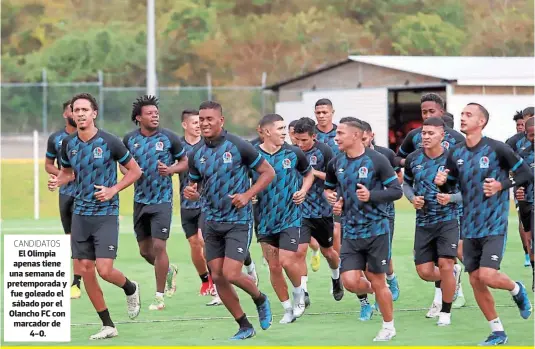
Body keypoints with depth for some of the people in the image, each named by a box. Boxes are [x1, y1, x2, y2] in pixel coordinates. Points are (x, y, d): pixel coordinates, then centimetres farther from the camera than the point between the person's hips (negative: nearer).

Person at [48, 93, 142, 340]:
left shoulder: (109, 142, -11)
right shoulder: (68, 144, 2)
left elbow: (135, 170, -2)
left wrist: (113, 190, -14)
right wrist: (58, 181, -3)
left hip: (106, 214, -5)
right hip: (80, 214, 5)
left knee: (104, 270, -14)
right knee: (85, 270, 2)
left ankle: (131, 289, 21)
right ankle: (108, 326, 13)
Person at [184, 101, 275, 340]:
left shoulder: (238, 147, -11)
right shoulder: (197, 154, 4)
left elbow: (268, 172, -3)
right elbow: (194, 184, 16)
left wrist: (248, 195, -15)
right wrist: (190, 192, -9)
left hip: (238, 220, -6)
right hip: (212, 222, 6)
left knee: (231, 274, -14)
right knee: (217, 277, 2)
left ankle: (260, 299, 18)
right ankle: (244, 326, 16)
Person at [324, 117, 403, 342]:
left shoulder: (376, 160, -12)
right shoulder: (336, 163, 3)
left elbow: (397, 191, -10)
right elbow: (328, 188, 22)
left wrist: (371, 195, -23)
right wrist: (334, 202, 1)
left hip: (376, 229, -4)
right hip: (351, 233, 4)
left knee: (377, 282, 3)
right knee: (350, 282, -8)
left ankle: (389, 327, 22)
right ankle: (374, 290, 26)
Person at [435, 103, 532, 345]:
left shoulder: (497, 149, -11)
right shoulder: (456, 153, 4)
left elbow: (525, 173, -4)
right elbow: (448, 186, 14)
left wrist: (501, 185, -17)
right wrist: (441, 183, -9)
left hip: (494, 225, -5)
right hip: (470, 228, 5)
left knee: (487, 276, -17)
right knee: (476, 281, 5)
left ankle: (516, 290, 17)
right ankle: (497, 333, 18)